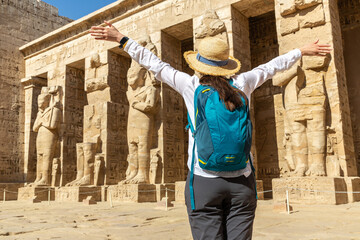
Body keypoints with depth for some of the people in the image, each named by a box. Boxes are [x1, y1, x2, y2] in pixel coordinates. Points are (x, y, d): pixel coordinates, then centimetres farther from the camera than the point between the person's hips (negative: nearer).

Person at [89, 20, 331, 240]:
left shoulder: (191, 86, -3)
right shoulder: (241, 85, 4)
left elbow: (154, 64, 5)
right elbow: (270, 67, 18)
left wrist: (121, 39, 16)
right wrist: (302, 51, 35)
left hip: (204, 182, -2)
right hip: (241, 182, 3)